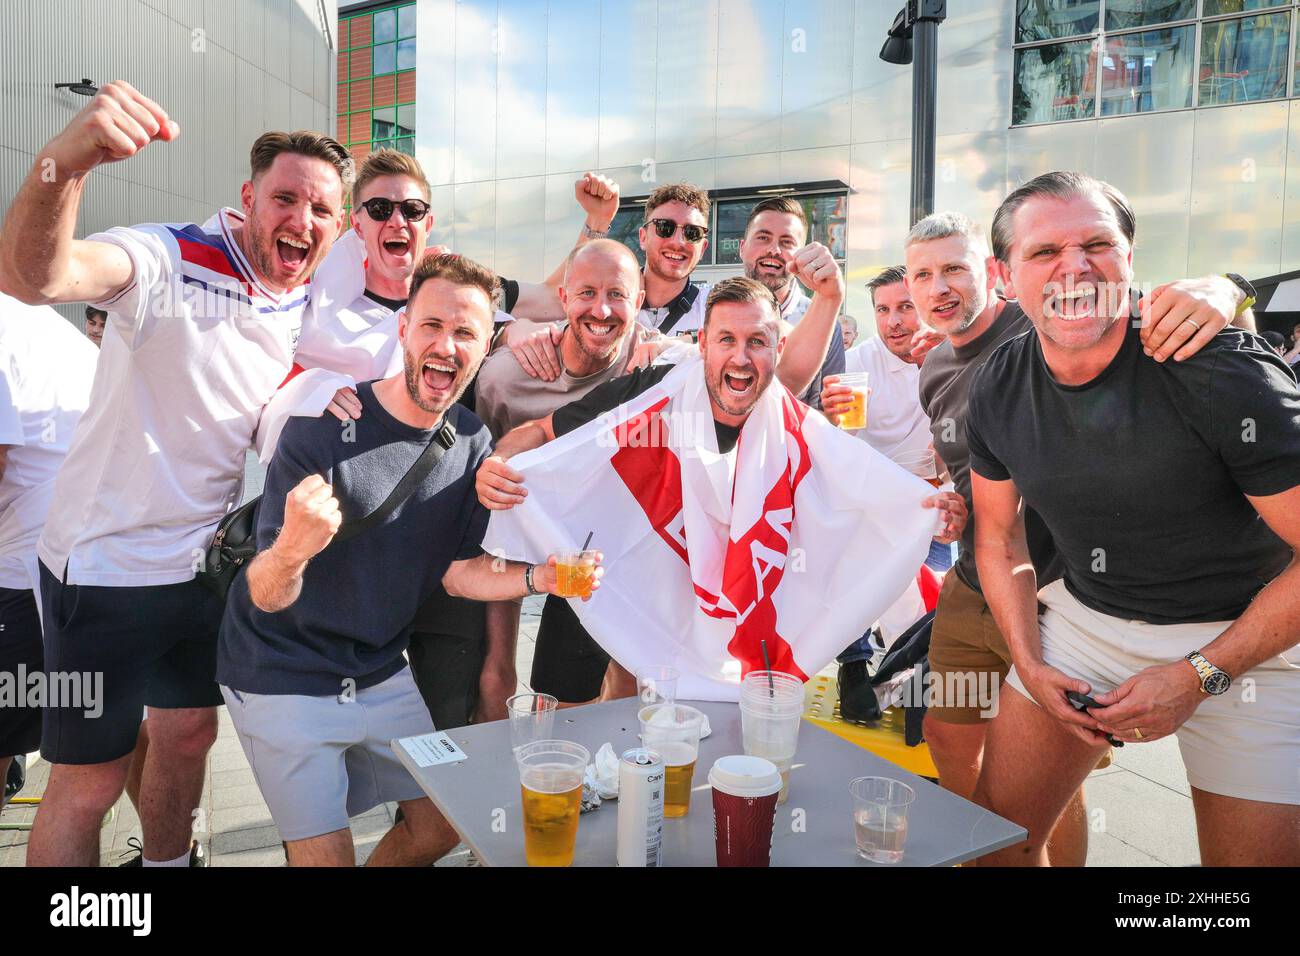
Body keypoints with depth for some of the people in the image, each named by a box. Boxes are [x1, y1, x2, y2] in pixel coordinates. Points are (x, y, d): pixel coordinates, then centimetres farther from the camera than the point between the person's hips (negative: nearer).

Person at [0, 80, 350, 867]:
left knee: (189, 736, 23)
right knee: (89, 781, 7)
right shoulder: (172, 260, -19)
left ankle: (169, 860, 46)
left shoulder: (313, 311, 1)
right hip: (106, 565, -6)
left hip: (207, 565, 6)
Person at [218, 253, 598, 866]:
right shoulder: (324, 427, -22)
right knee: (326, 856, 2)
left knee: (440, 824, 15)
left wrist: (541, 577, -19)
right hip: (283, 678, -5)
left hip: (381, 674, 5)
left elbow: (460, 572, -2)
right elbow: (266, 596, -23)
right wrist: (292, 549, -46)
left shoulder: (473, 443, -6)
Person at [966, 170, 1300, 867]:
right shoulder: (998, 388, -7)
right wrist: (1031, 664, -3)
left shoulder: (1224, 373, -21)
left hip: (1243, 638, -3)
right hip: (1084, 618, 4)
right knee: (998, 831, 8)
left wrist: (1199, 675, -18)